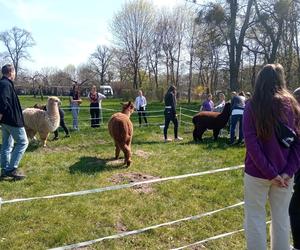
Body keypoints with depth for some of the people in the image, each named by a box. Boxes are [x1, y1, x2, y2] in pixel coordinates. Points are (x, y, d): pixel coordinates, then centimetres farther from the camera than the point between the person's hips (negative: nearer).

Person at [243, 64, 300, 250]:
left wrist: (270, 173, -12)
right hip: (284, 173, 4)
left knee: (255, 217, 9)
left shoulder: (253, 106, -8)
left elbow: (251, 143, -16)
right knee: (281, 217, 17)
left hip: (257, 172, -3)